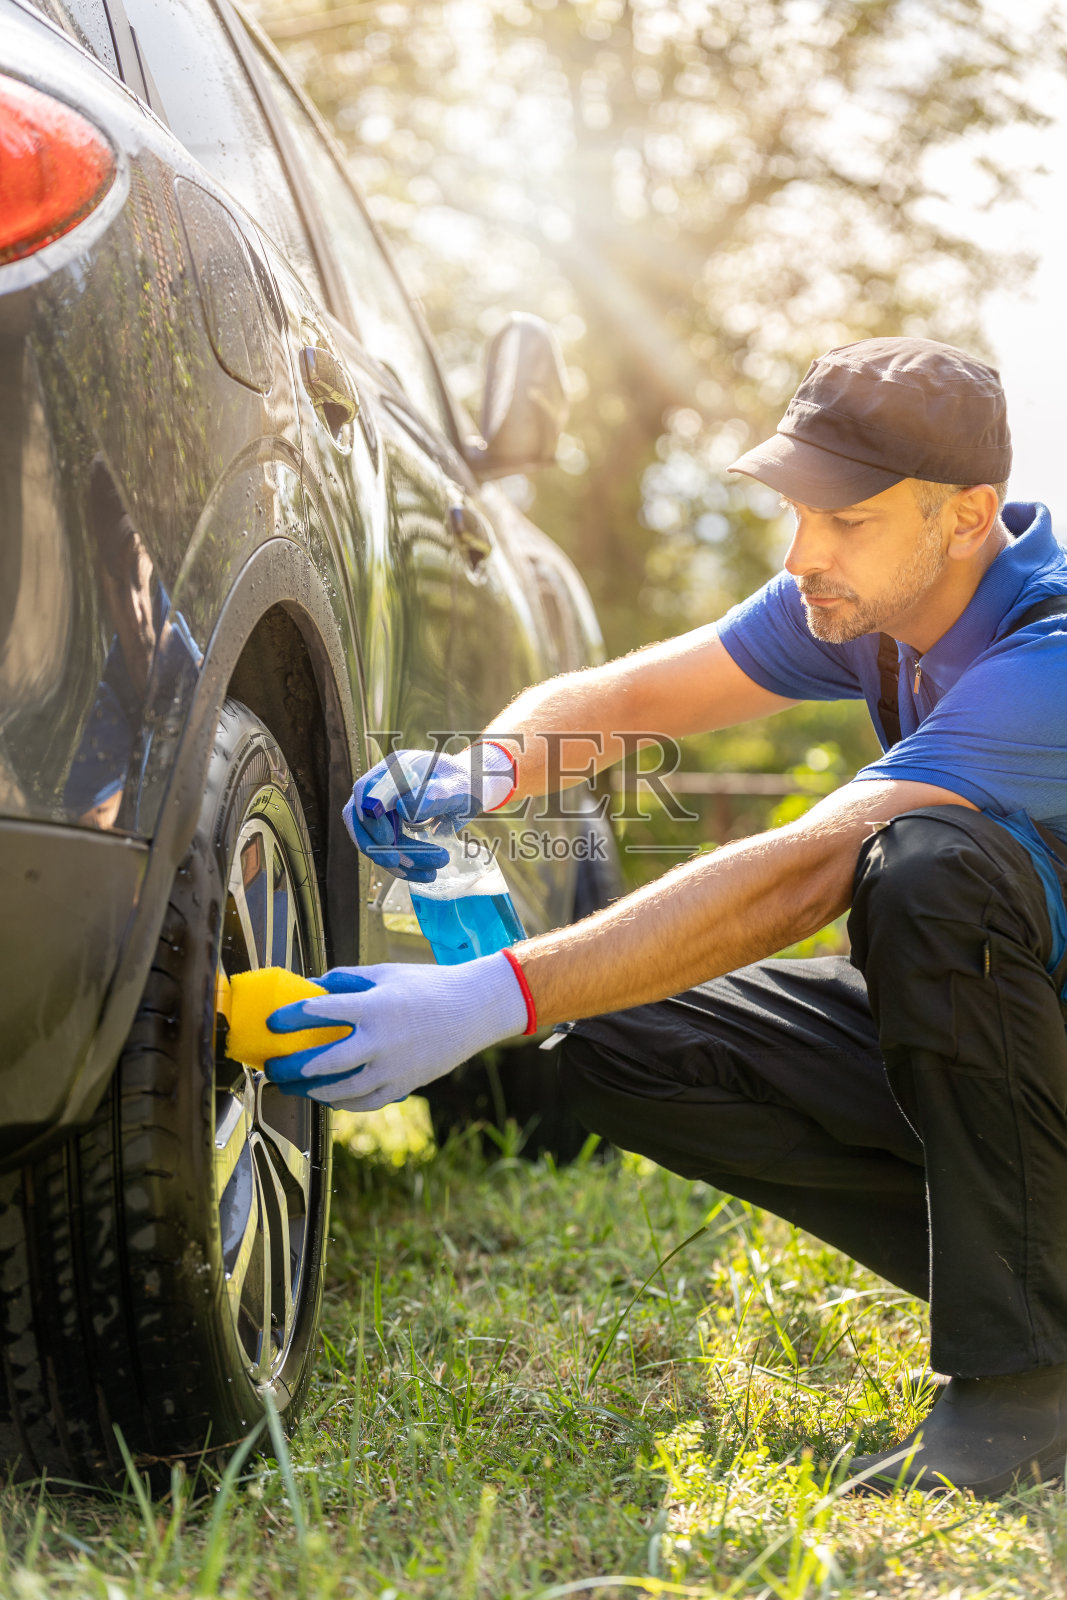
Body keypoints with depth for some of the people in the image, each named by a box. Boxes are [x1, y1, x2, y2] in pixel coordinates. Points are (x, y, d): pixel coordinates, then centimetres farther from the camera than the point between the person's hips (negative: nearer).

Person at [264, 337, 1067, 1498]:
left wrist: (495, 1000, -44)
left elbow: (798, 878, -39)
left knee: (926, 862, -38)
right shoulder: (866, 592, -3)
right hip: (961, 1028, 8)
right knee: (616, 1050, -9)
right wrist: (484, 769, -28)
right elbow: (622, 696, -5)